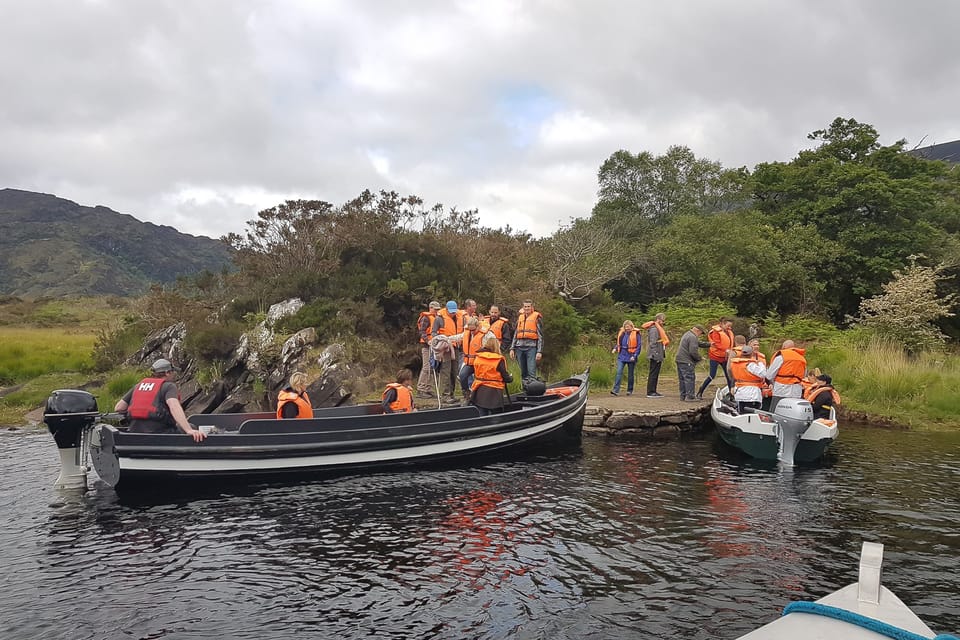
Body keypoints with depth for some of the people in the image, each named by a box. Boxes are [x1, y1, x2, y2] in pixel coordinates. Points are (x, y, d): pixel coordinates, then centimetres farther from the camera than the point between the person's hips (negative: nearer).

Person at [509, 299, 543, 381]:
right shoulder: (520, 317, 18)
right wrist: (512, 348, 14)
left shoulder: (536, 317, 4)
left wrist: (539, 351, -8)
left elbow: (540, 336, 0)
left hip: (531, 347, -5)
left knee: (531, 373, -14)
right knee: (523, 373, 7)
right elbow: (515, 334, 23)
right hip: (520, 347, 5)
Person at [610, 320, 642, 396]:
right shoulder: (622, 333, 7)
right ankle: (616, 390, -14)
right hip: (622, 356, 3)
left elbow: (639, 345, -7)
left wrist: (635, 356, -14)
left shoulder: (636, 334, -6)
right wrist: (615, 348, -2)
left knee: (630, 374, 8)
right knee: (619, 372, -10)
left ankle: (630, 390, 20)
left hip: (631, 357, -3)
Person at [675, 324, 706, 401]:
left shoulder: (686, 335, 19)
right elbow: (693, 352, -20)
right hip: (687, 362, -10)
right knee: (690, 379, -6)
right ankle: (690, 396, -6)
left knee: (683, 379, 13)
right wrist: (700, 358, -5)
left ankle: (683, 396, 17)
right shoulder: (693, 337, -15)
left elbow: (698, 343, 27)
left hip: (680, 360, 10)